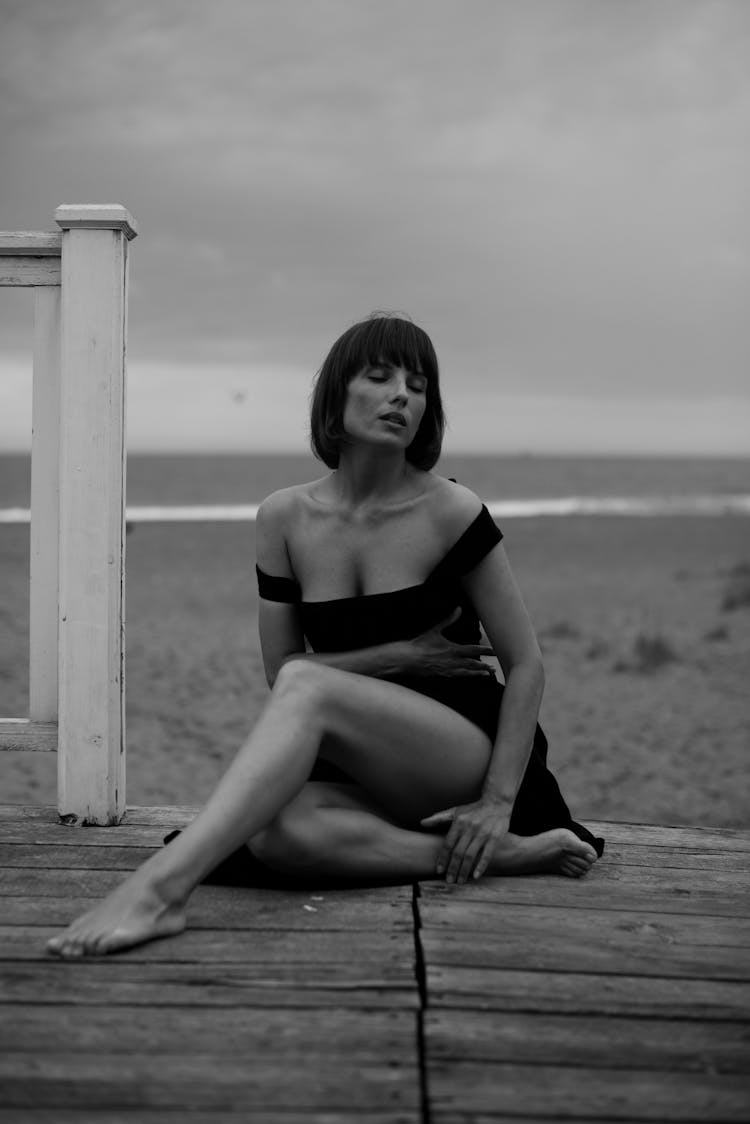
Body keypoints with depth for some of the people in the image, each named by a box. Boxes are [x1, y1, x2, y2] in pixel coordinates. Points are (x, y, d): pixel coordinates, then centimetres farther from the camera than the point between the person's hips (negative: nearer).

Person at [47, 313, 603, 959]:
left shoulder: (450, 513, -6)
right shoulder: (285, 520, 4)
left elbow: (526, 665, -3)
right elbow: (278, 670, 6)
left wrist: (499, 801, -13)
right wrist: (398, 655, -8)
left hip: (467, 748, -3)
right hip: (366, 775, 4)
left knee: (305, 684, -31)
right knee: (276, 832, -32)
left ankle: (163, 884, -43)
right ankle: (502, 857, -23)